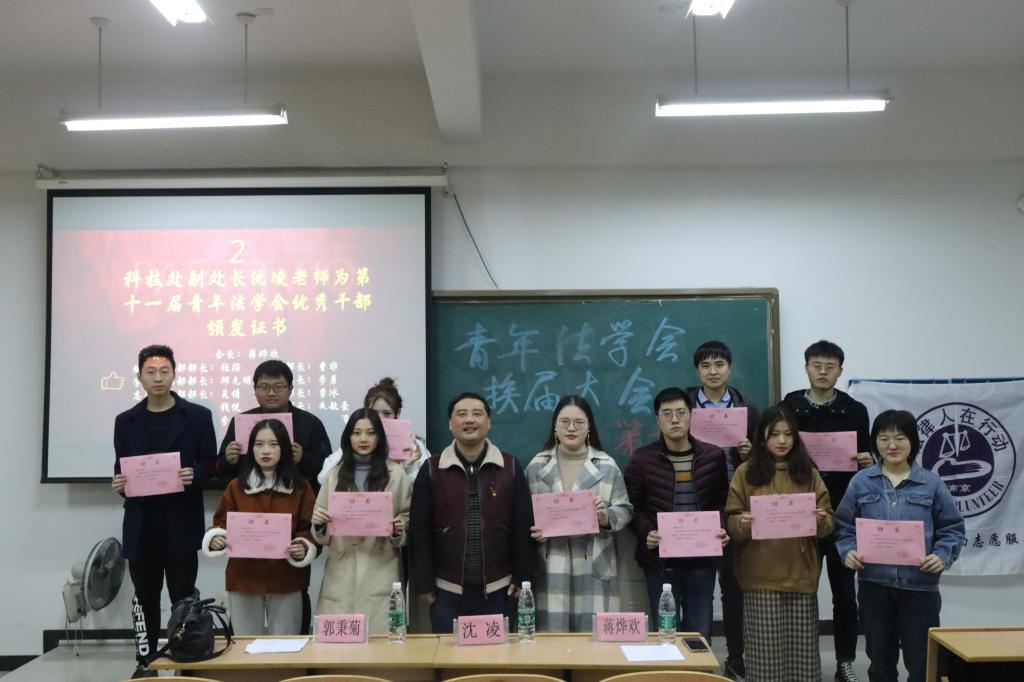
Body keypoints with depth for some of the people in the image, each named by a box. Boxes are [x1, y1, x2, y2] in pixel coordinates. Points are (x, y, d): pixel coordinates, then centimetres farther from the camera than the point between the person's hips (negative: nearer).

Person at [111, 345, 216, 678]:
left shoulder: (198, 416, 2)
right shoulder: (126, 421, 10)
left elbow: (211, 464, 1)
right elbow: (121, 469, 12)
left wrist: (194, 474, -19)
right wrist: (118, 483, -10)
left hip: (181, 521, -3)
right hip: (140, 523, 3)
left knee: (183, 595, 3)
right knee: (145, 595, 10)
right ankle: (145, 662, 19)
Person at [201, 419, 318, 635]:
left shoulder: (300, 488, 1)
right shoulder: (236, 487, 3)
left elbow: (310, 529, 0)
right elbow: (220, 524, 4)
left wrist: (304, 548, -19)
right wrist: (215, 539, -17)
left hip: (286, 580, 0)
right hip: (243, 579, 1)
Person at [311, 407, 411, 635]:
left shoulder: (396, 473, 2)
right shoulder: (335, 474, 12)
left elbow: (409, 518, 9)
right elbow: (322, 535, 14)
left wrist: (399, 530, -11)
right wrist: (319, 524, -7)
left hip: (380, 573, -2)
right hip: (341, 574, 2)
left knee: (380, 636, -7)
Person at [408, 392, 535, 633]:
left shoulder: (510, 467, 3)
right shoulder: (431, 470, 1)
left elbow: (523, 527, 3)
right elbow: (420, 531, 0)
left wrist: (522, 578, 0)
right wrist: (423, 583, -3)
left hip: (496, 590, 0)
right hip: (447, 591, 0)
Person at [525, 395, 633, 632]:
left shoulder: (607, 466, 3)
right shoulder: (537, 466, 7)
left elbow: (625, 510, 6)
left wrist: (606, 518, -14)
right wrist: (532, 531, -9)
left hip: (594, 566, 0)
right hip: (551, 567, 1)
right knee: (552, 635, 2)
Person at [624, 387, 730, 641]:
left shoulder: (713, 456, 5)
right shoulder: (642, 459, -1)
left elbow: (723, 501, 11)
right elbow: (631, 506, 2)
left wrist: (722, 529, -6)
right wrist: (645, 532, -15)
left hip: (702, 559, 2)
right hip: (660, 560, -1)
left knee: (700, 634, 9)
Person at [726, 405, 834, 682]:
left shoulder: (808, 472, 9)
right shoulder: (746, 472, 3)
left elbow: (828, 523, 7)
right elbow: (731, 523, 2)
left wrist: (820, 520, -14)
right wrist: (743, 524, -20)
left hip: (801, 574, 2)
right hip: (761, 576, -2)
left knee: (803, 649, 3)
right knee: (765, 650, -1)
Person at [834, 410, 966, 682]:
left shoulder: (932, 483, 1)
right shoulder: (861, 482, 2)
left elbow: (952, 529, 4)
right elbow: (844, 527, 6)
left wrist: (942, 556, -13)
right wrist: (848, 551, -11)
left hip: (920, 585, -1)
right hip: (874, 584, 1)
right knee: (880, 660, 14)